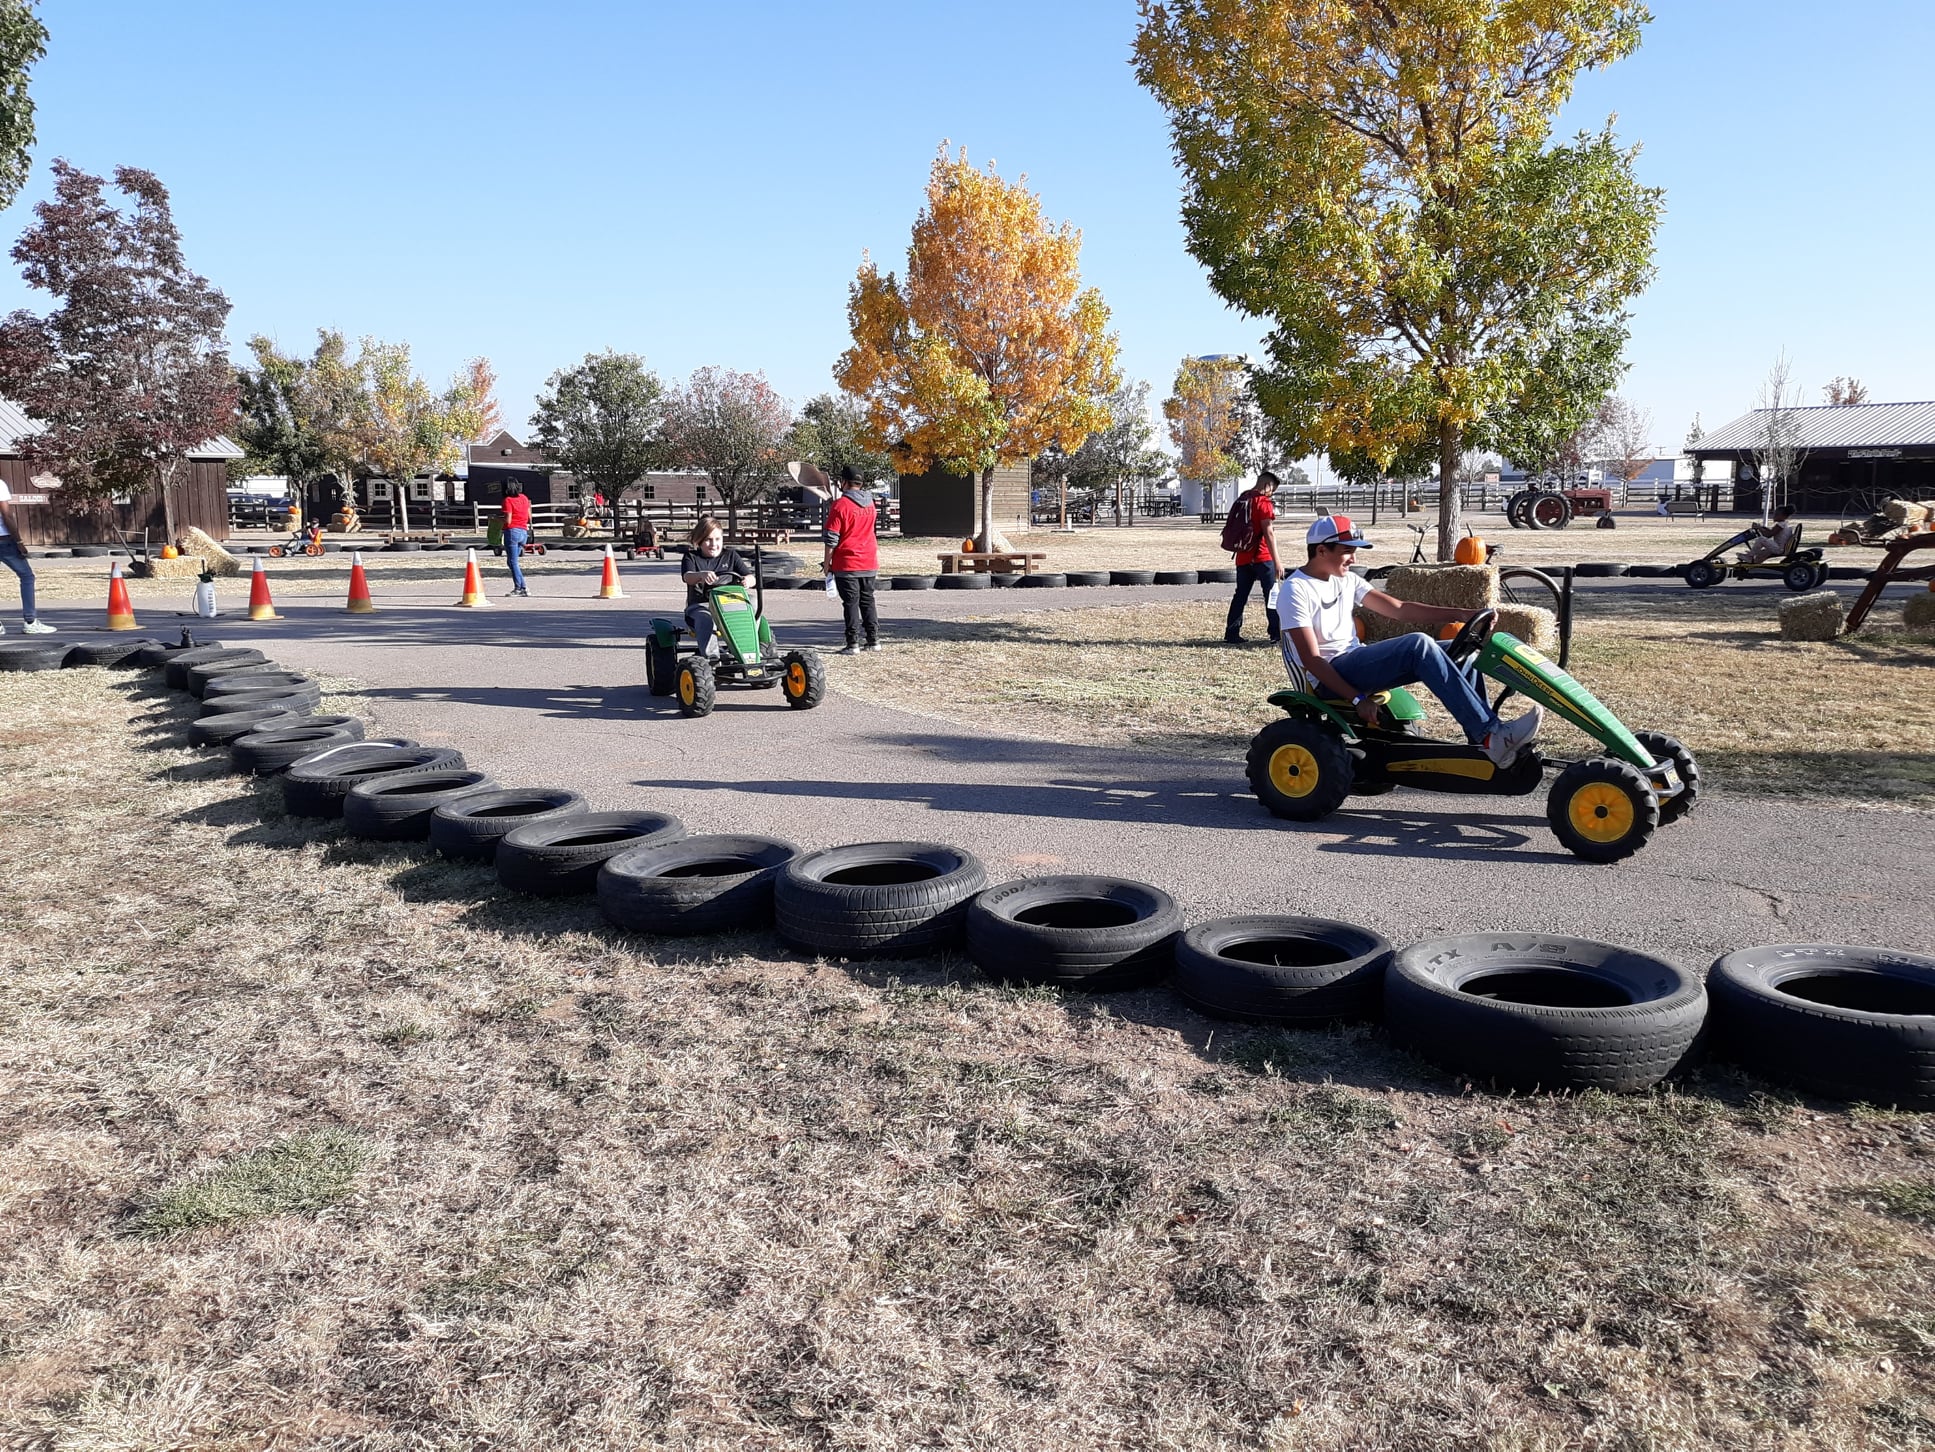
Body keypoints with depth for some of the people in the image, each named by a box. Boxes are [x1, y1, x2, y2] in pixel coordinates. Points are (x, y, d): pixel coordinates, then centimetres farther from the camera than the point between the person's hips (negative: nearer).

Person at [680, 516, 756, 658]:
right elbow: (687, 577, -13)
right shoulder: (691, 556, 10)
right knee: (705, 620, -38)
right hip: (700, 606, -2)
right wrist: (701, 575, -38)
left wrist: (747, 580, -22)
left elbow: (751, 577, 6)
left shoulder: (731, 556, 16)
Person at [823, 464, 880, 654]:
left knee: (851, 603, -2)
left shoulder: (840, 505, -13)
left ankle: (853, 644, -4)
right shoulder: (870, 503, 7)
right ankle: (873, 640, 15)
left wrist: (827, 562, -5)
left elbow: (831, 539, -13)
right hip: (869, 563, 6)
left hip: (847, 564, -6)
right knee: (867, 601, 14)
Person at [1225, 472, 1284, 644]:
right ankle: (1276, 634, -1)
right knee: (1271, 595, 0)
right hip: (1261, 557, -7)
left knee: (1240, 595, 10)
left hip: (1242, 557, 7)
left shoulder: (1243, 500, 13)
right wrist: (1277, 561, -16)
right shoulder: (1264, 502, -10)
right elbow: (1268, 533, -16)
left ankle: (1231, 633, 9)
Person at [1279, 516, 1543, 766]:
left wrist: (1461, 615, -5)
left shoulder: (1347, 581, 13)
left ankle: (1485, 750, -10)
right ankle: (1491, 736, -32)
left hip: (1356, 661, 9)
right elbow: (1311, 659, -17)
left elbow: (1400, 609, 6)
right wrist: (1357, 698, -24)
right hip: (1328, 679, -9)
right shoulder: (1296, 591, -11)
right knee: (1419, 645, -28)